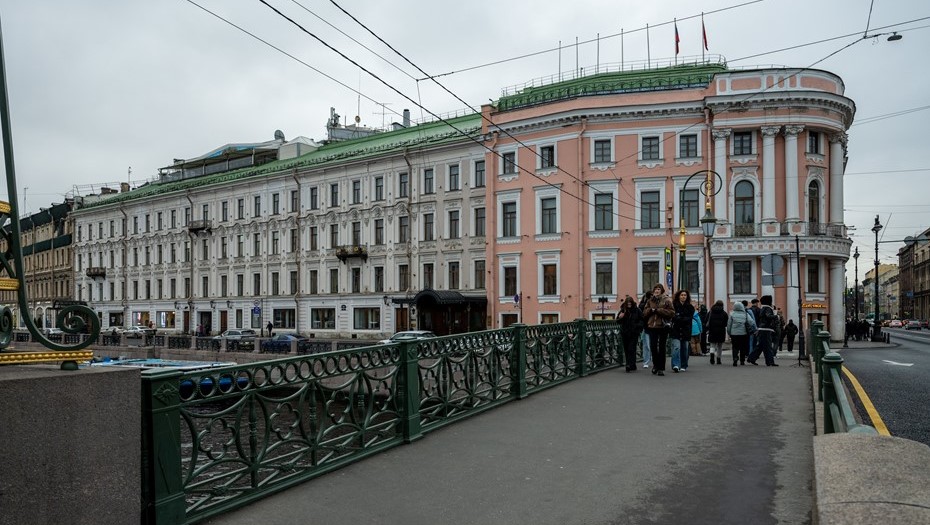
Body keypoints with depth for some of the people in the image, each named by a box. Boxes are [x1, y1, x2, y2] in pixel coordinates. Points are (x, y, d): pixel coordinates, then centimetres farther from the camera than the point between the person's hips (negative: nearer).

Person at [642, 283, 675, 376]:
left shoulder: (667, 301, 0)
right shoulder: (650, 300, 12)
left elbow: (671, 312, -9)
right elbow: (644, 312, 13)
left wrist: (658, 310, -14)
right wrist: (650, 310, -8)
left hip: (663, 326, -3)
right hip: (652, 326, 3)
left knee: (661, 348, 1)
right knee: (653, 347, -1)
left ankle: (661, 368, 9)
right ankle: (656, 365, 22)